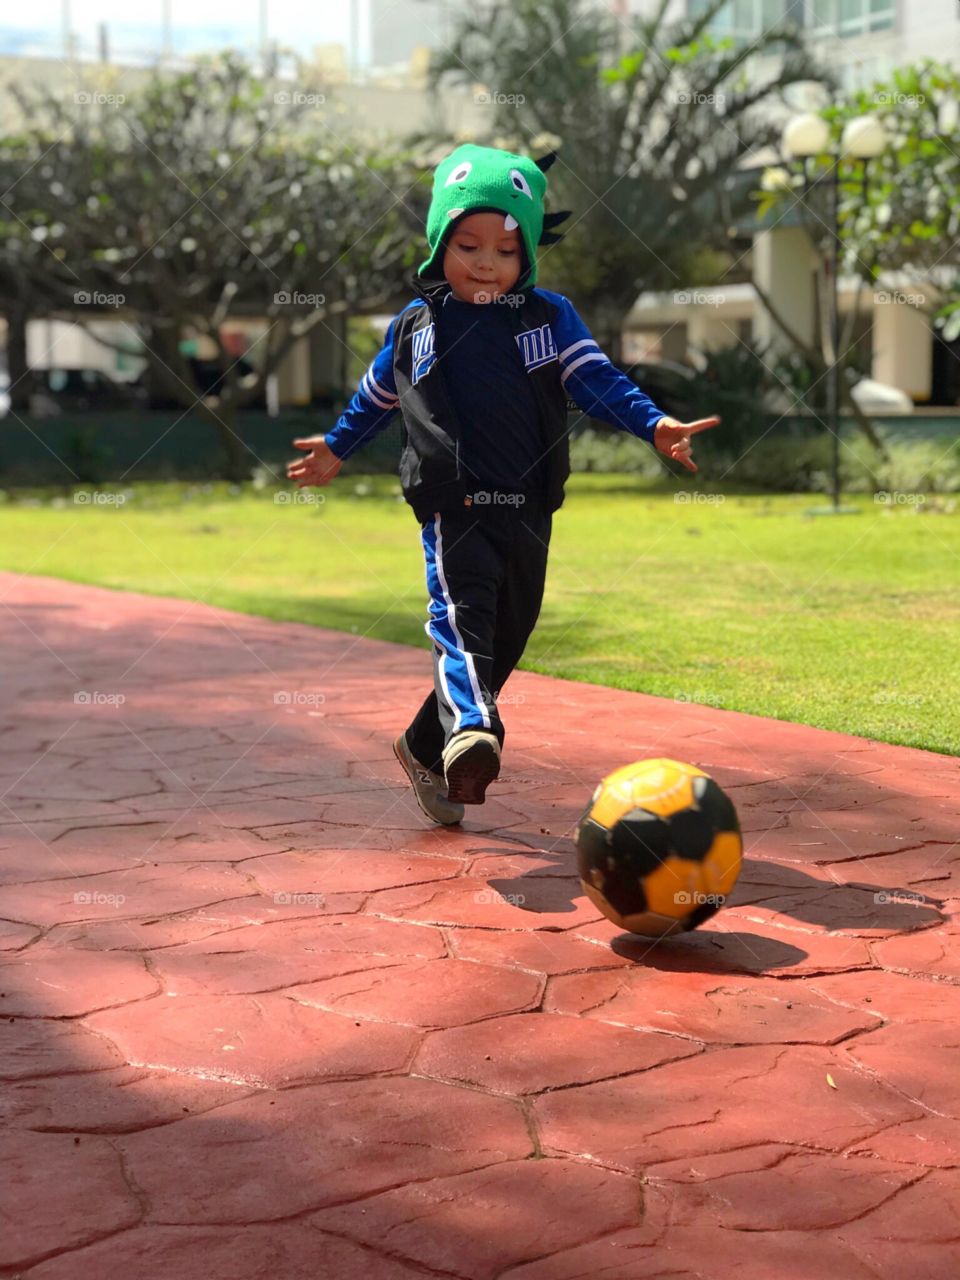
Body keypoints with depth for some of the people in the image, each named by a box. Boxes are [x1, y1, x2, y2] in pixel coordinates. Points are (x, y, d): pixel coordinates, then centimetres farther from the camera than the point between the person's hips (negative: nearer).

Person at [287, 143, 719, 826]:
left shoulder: (551, 317, 5)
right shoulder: (415, 326, 7)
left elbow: (599, 379, -3)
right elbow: (377, 396, 23)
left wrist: (655, 424, -18)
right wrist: (337, 447, 32)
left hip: (527, 511, 3)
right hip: (453, 508, -3)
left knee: (506, 639, 11)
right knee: (462, 609, -26)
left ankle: (426, 745, 29)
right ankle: (472, 730, -49)